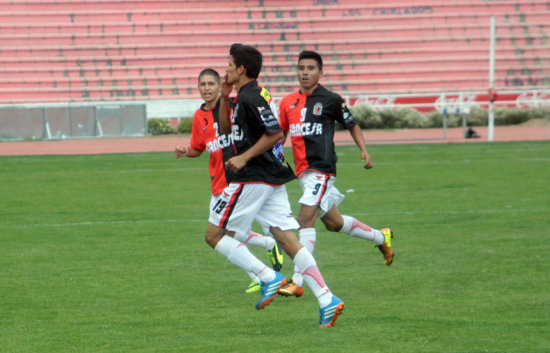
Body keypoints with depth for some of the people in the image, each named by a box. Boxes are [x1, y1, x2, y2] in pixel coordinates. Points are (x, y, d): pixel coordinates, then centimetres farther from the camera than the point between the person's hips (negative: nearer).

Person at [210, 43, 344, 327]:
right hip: (272, 178, 10)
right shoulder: (243, 97, 18)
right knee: (288, 240, 2)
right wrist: (224, 97, 16)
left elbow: (275, 132, -21)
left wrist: (244, 158, -19)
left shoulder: (250, 98, -13)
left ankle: (268, 277, -8)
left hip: (253, 178, -10)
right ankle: (327, 299, -8)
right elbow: (226, 129, 29)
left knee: (214, 235, 0)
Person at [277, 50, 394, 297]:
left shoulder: (330, 100, -3)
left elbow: (352, 125, 10)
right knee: (333, 223, 17)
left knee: (306, 218, -18)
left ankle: (298, 282, -20)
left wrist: (364, 151, -1)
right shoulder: (288, 102, 11)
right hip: (302, 171, 7)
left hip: (321, 168, -7)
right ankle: (380, 237, 41)